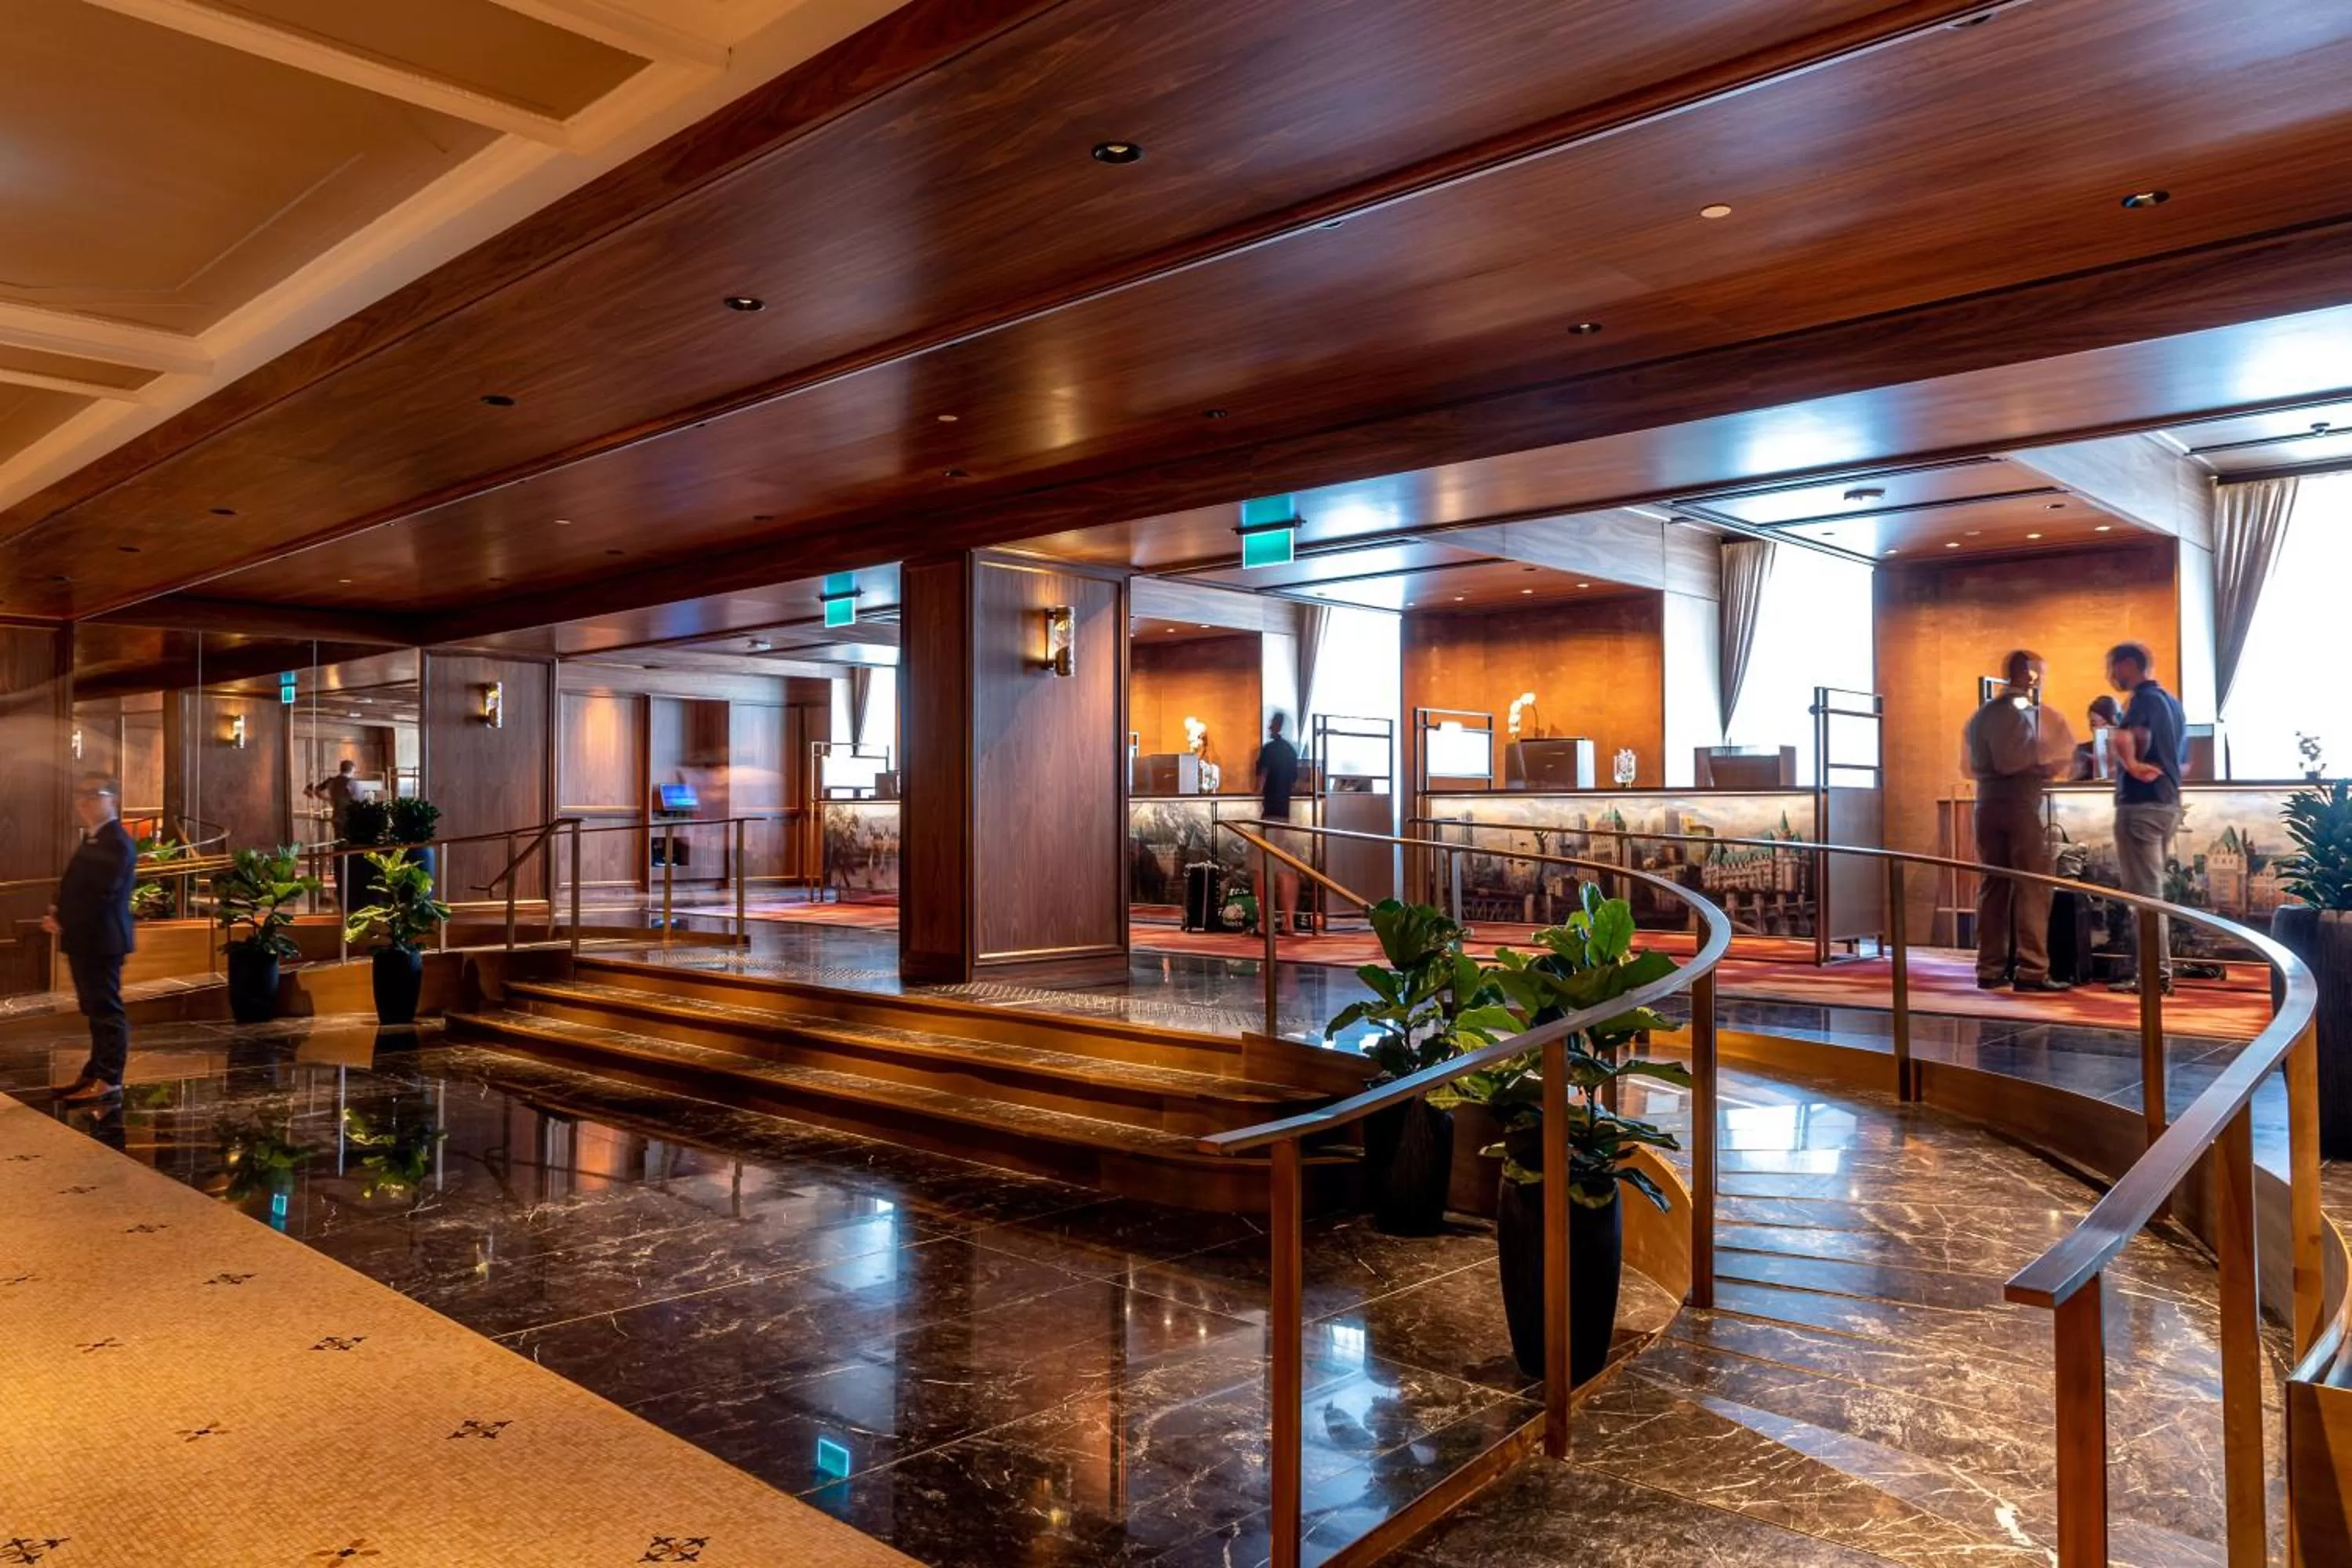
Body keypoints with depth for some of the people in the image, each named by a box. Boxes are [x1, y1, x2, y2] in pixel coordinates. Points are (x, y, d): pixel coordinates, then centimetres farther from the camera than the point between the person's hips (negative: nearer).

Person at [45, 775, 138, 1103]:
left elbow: (100, 894, -22)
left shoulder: (115, 842, -16)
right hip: (88, 939, 10)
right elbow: (79, 888, 19)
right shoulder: (95, 840, 17)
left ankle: (109, 1080, -1)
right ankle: (97, 1074, 23)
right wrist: (59, 916, 4)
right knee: (97, 1011, 15)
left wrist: (64, 923, -17)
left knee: (106, 1010, -5)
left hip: (101, 940, -10)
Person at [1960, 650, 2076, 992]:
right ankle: (2031, 971, -4)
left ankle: (1990, 969, 10)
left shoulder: (1979, 716, 10)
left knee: (1992, 887, 8)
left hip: (1987, 805, 5)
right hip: (2024, 805, -5)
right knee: (2032, 889, -2)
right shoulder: (2040, 715, -6)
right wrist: (2042, 772, 8)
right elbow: (2065, 758, -9)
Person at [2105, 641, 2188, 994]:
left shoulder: (2143, 698, -11)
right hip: (2167, 803, 10)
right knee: (2150, 891, 14)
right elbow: (2184, 761, 26)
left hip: (2141, 804, -10)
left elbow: (2124, 738, -32)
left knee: (2144, 893, -6)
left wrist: (2132, 765, -18)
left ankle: (2155, 973, -5)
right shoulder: (2171, 702, 18)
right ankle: (2155, 969, 17)